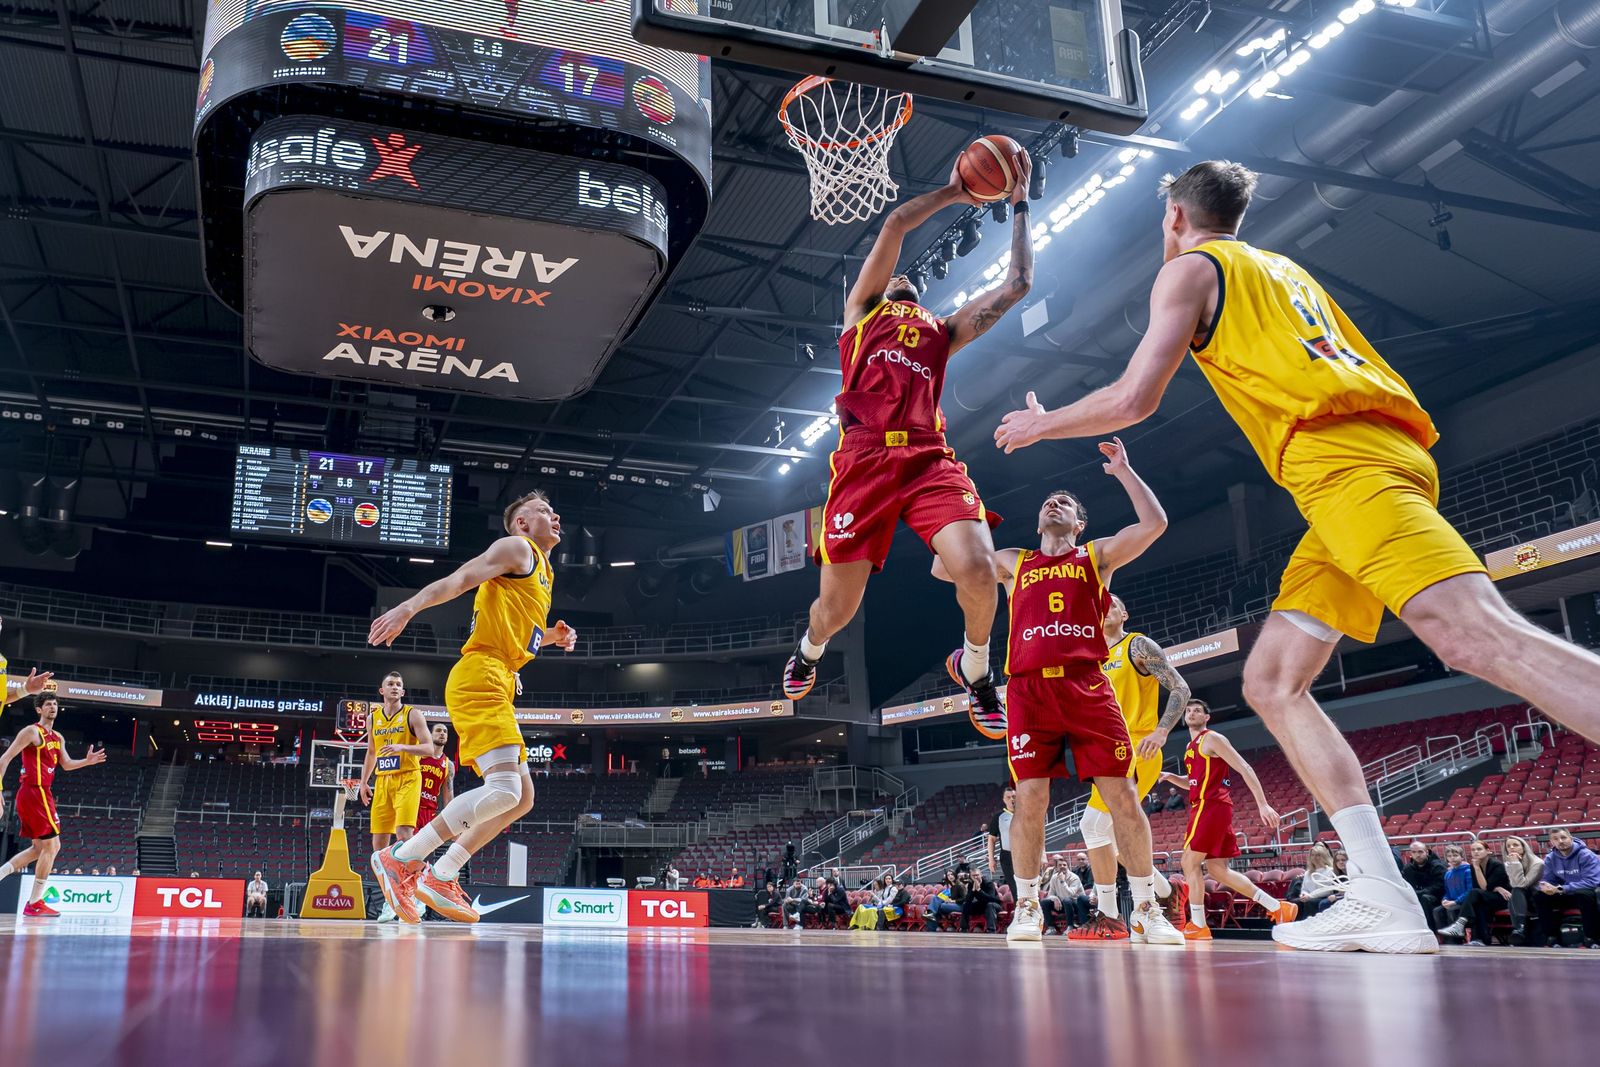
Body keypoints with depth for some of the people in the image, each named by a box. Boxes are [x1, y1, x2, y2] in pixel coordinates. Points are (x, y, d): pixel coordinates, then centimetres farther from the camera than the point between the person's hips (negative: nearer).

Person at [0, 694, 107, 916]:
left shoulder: (58, 738, 17)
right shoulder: (32, 731, -9)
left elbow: (66, 764, 18)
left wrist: (87, 761, 0)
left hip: (40, 793, 9)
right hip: (34, 792, -9)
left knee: (40, 848, 15)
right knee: (52, 845, -7)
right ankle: (34, 904, -3)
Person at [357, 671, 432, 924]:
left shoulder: (413, 714, -2)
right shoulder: (373, 718, 13)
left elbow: (429, 748, -9)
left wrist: (402, 747, -23)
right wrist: (364, 782, 17)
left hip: (408, 779, -5)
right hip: (383, 781, 6)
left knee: (404, 834, -20)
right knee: (379, 843, 3)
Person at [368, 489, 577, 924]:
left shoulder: (543, 572, 28)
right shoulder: (516, 547, 1)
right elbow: (458, 579, -13)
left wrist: (550, 637, 19)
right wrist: (409, 606, -29)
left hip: (496, 688, 10)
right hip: (479, 677, -10)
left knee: (522, 797, 9)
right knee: (503, 789, -22)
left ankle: (441, 877, 10)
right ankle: (402, 860, -16)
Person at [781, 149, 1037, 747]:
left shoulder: (942, 332, 27)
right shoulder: (861, 310, 22)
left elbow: (1017, 284, 24)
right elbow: (894, 226, 13)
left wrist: (1019, 206, 27)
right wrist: (953, 191, 21)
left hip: (929, 460, 2)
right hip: (864, 460, -2)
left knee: (977, 567, -25)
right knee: (836, 608, 0)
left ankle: (974, 667, 7)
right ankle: (810, 649, 40)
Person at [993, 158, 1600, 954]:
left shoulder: (1190, 268, 8)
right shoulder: (1282, 270, 32)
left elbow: (1134, 398, 1)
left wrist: (1041, 425, 18)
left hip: (1340, 460, -9)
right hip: (1377, 454, 9)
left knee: (1477, 636, -26)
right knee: (1271, 682, 5)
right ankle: (1382, 900, -4)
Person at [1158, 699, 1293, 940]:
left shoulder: (1212, 739, -6)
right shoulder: (1191, 747, 21)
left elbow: (1245, 769, -12)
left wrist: (1263, 804, -20)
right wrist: (1171, 777, 12)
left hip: (1211, 806, -10)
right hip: (1205, 806, 10)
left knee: (1190, 863, -8)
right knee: (1217, 869, 8)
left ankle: (1198, 926, -4)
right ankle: (1278, 908, 12)